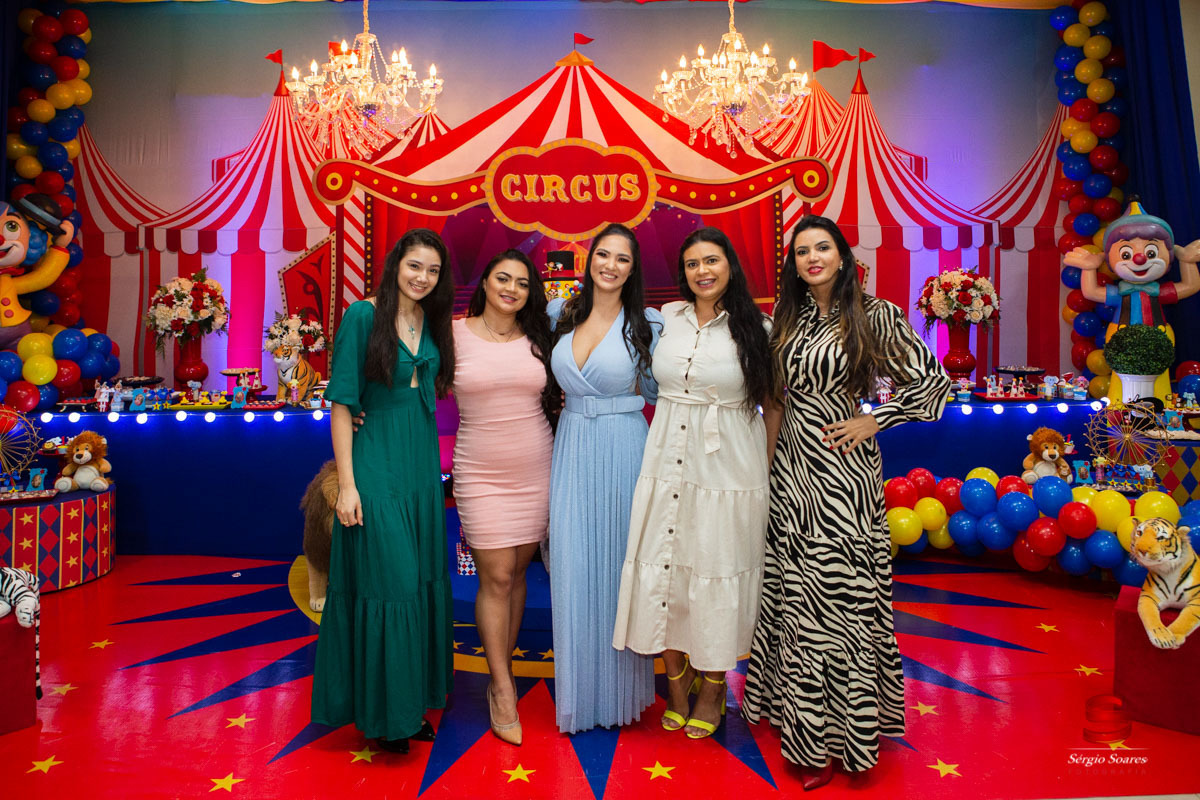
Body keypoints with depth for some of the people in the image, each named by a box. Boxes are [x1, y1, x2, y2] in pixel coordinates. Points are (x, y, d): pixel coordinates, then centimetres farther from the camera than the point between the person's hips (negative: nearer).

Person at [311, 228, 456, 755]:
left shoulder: (433, 322, 9)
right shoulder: (363, 315, -9)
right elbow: (342, 404, -10)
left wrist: (431, 467, 10)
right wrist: (346, 483, -14)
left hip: (423, 465, 7)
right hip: (377, 467, -6)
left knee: (421, 583, 12)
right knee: (385, 584, -1)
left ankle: (412, 701, 28)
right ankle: (380, 712, 18)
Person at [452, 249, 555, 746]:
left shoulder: (537, 340, 6)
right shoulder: (455, 334, -1)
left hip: (535, 470, 3)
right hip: (481, 473, -3)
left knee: (517, 573, 9)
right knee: (496, 577, -3)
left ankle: (501, 676, 23)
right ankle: (503, 691, 9)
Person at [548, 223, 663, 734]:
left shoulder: (647, 324, -2)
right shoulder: (561, 315, 6)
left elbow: (657, 394, 6)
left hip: (623, 450, -3)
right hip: (570, 448, 3)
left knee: (618, 563, 6)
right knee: (573, 570, 5)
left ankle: (620, 691, 26)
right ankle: (580, 692, 24)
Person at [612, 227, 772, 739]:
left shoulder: (756, 328, -2)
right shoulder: (666, 317, 6)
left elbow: (774, 402, 1)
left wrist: (770, 471, -2)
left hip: (726, 465, -3)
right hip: (668, 461, 3)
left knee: (716, 572, 6)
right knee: (662, 568, 6)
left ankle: (712, 688, 28)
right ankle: (676, 680, 29)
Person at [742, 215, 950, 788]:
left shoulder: (873, 315, -4)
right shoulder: (787, 319, 10)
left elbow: (933, 380, -1)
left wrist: (872, 422, -7)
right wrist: (765, 463, 10)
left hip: (842, 468, -5)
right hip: (791, 467, 5)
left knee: (837, 587, -1)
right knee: (794, 588, 9)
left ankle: (839, 727, 16)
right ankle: (804, 720, 26)